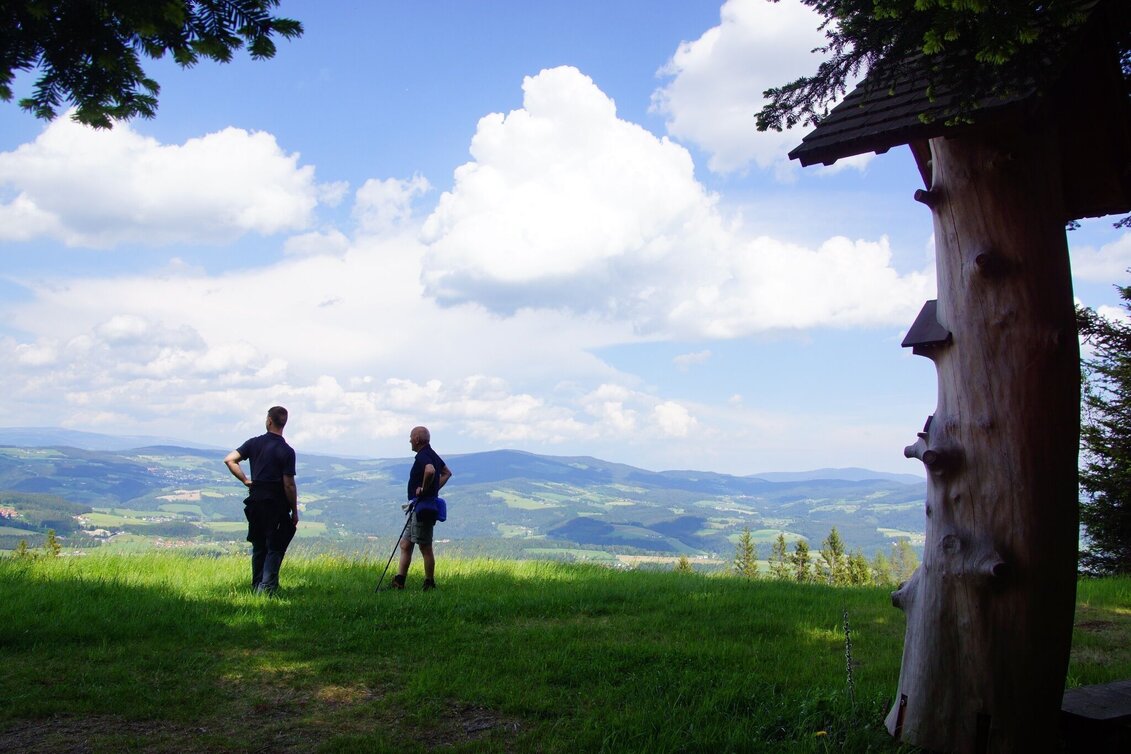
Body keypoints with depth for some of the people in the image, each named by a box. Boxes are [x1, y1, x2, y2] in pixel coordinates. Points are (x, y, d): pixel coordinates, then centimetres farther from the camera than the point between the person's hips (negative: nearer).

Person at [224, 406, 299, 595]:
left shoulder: (254, 443, 2)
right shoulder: (287, 451, -12)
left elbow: (229, 460, -5)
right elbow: (289, 485, -13)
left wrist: (245, 480, 3)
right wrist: (295, 511, -5)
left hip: (256, 500, 5)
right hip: (276, 504, -5)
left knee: (259, 547, 17)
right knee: (275, 548, 4)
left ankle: (256, 585, 24)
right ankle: (267, 588, -1)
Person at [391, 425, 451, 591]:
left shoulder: (422, 456, -16)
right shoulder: (432, 455, 15)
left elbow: (430, 471, -39)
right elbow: (447, 473, 27)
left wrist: (424, 489, -23)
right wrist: (434, 489, 18)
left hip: (422, 507, -11)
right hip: (418, 509, 11)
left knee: (425, 547, -1)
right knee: (405, 544, 12)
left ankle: (429, 584, 7)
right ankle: (398, 582, 15)